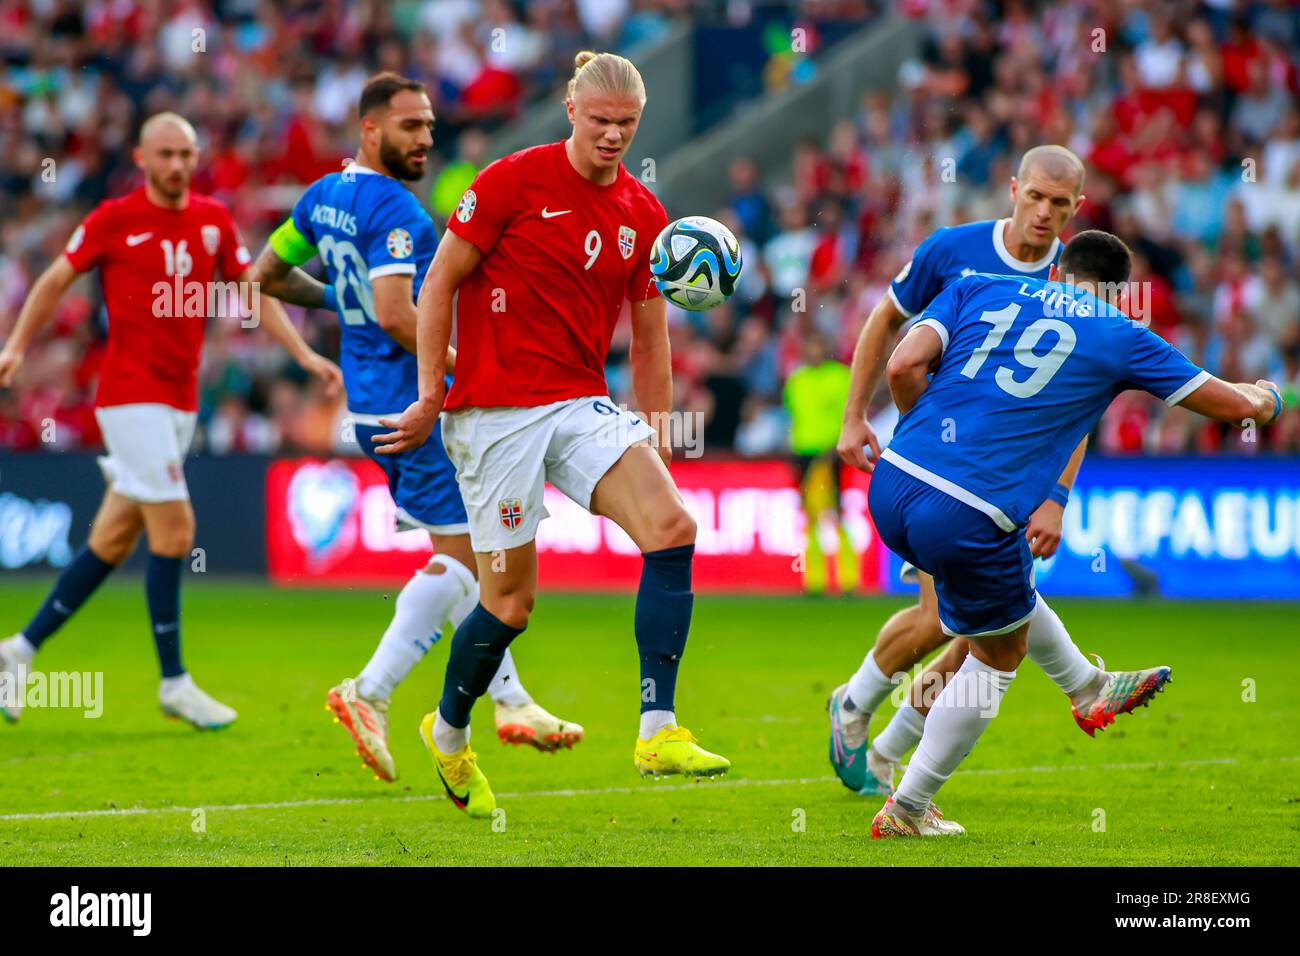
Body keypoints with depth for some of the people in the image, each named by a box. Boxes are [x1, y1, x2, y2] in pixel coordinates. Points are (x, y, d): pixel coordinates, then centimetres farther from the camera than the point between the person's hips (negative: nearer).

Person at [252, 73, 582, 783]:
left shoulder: (322, 197, 11)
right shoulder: (394, 210, -18)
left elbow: (269, 273, 21)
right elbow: (395, 313, -28)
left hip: (369, 407, 10)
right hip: (419, 405, -10)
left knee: (457, 554, 13)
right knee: (462, 553, -4)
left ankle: (511, 701, 17)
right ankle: (370, 693, -7)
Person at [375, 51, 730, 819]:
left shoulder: (643, 214, 8)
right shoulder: (514, 181, -8)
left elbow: (649, 331, 17)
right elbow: (440, 282, -3)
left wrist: (658, 432, 15)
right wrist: (429, 395, -5)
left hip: (584, 404, 5)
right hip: (494, 410, -5)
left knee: (672, 528, -18)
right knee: (512, 598, -1)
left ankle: (659, 730, -18)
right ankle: (448, 733, 27)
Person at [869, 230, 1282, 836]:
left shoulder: (978, 289, 16)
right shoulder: (1122, 338, 10)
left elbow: (904, 365, 3)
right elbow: (1237, 405, 17)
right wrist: (1268, 396, 41)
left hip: (891, 487, 5)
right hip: (971, 518, -5)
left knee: (1010, 586, 33)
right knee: (999, 653, 20)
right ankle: (906, 810, 23)